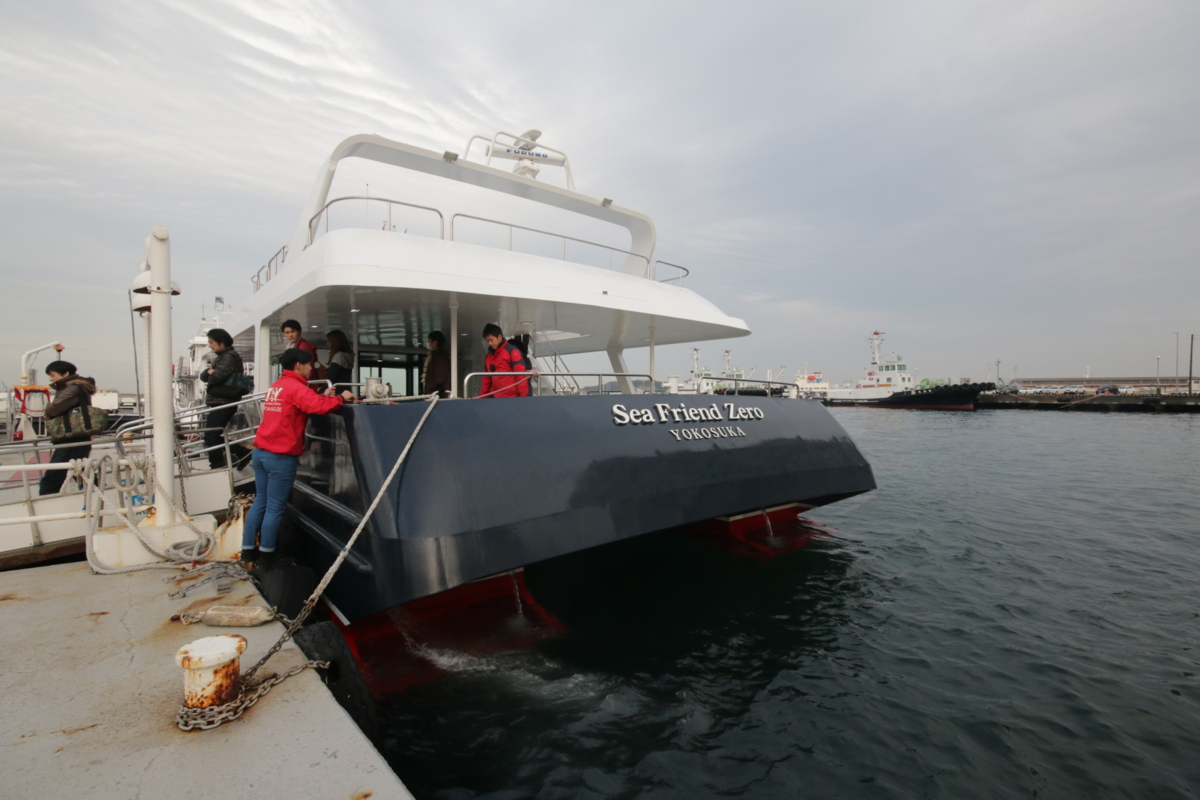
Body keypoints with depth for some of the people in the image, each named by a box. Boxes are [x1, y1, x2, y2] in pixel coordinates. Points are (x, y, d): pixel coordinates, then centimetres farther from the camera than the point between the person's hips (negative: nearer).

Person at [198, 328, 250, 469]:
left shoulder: (229, 357, -12)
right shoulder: (221, 357, 19)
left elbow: (215, 377, -22)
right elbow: (203, 376, 16)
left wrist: (210, 373, 0)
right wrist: (209, 371, -5)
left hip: (223, 403, -10)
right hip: (218, 403, 10)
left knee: (211, 437, -7)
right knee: (214, 436, 13)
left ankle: (217, 466, 1)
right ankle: (242, 453, 18)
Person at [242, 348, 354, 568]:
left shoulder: (276, 386, 17)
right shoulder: (295, 387, -12)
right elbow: (317, 406, -27)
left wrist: (323, 396, 11)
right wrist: (340, 398, -14)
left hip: (261, 452, 9)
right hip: (281, 457, -9)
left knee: (260, 502, 16)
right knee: (275, 508, 1)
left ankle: (248, 549, 22)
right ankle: (266, 555, 9)